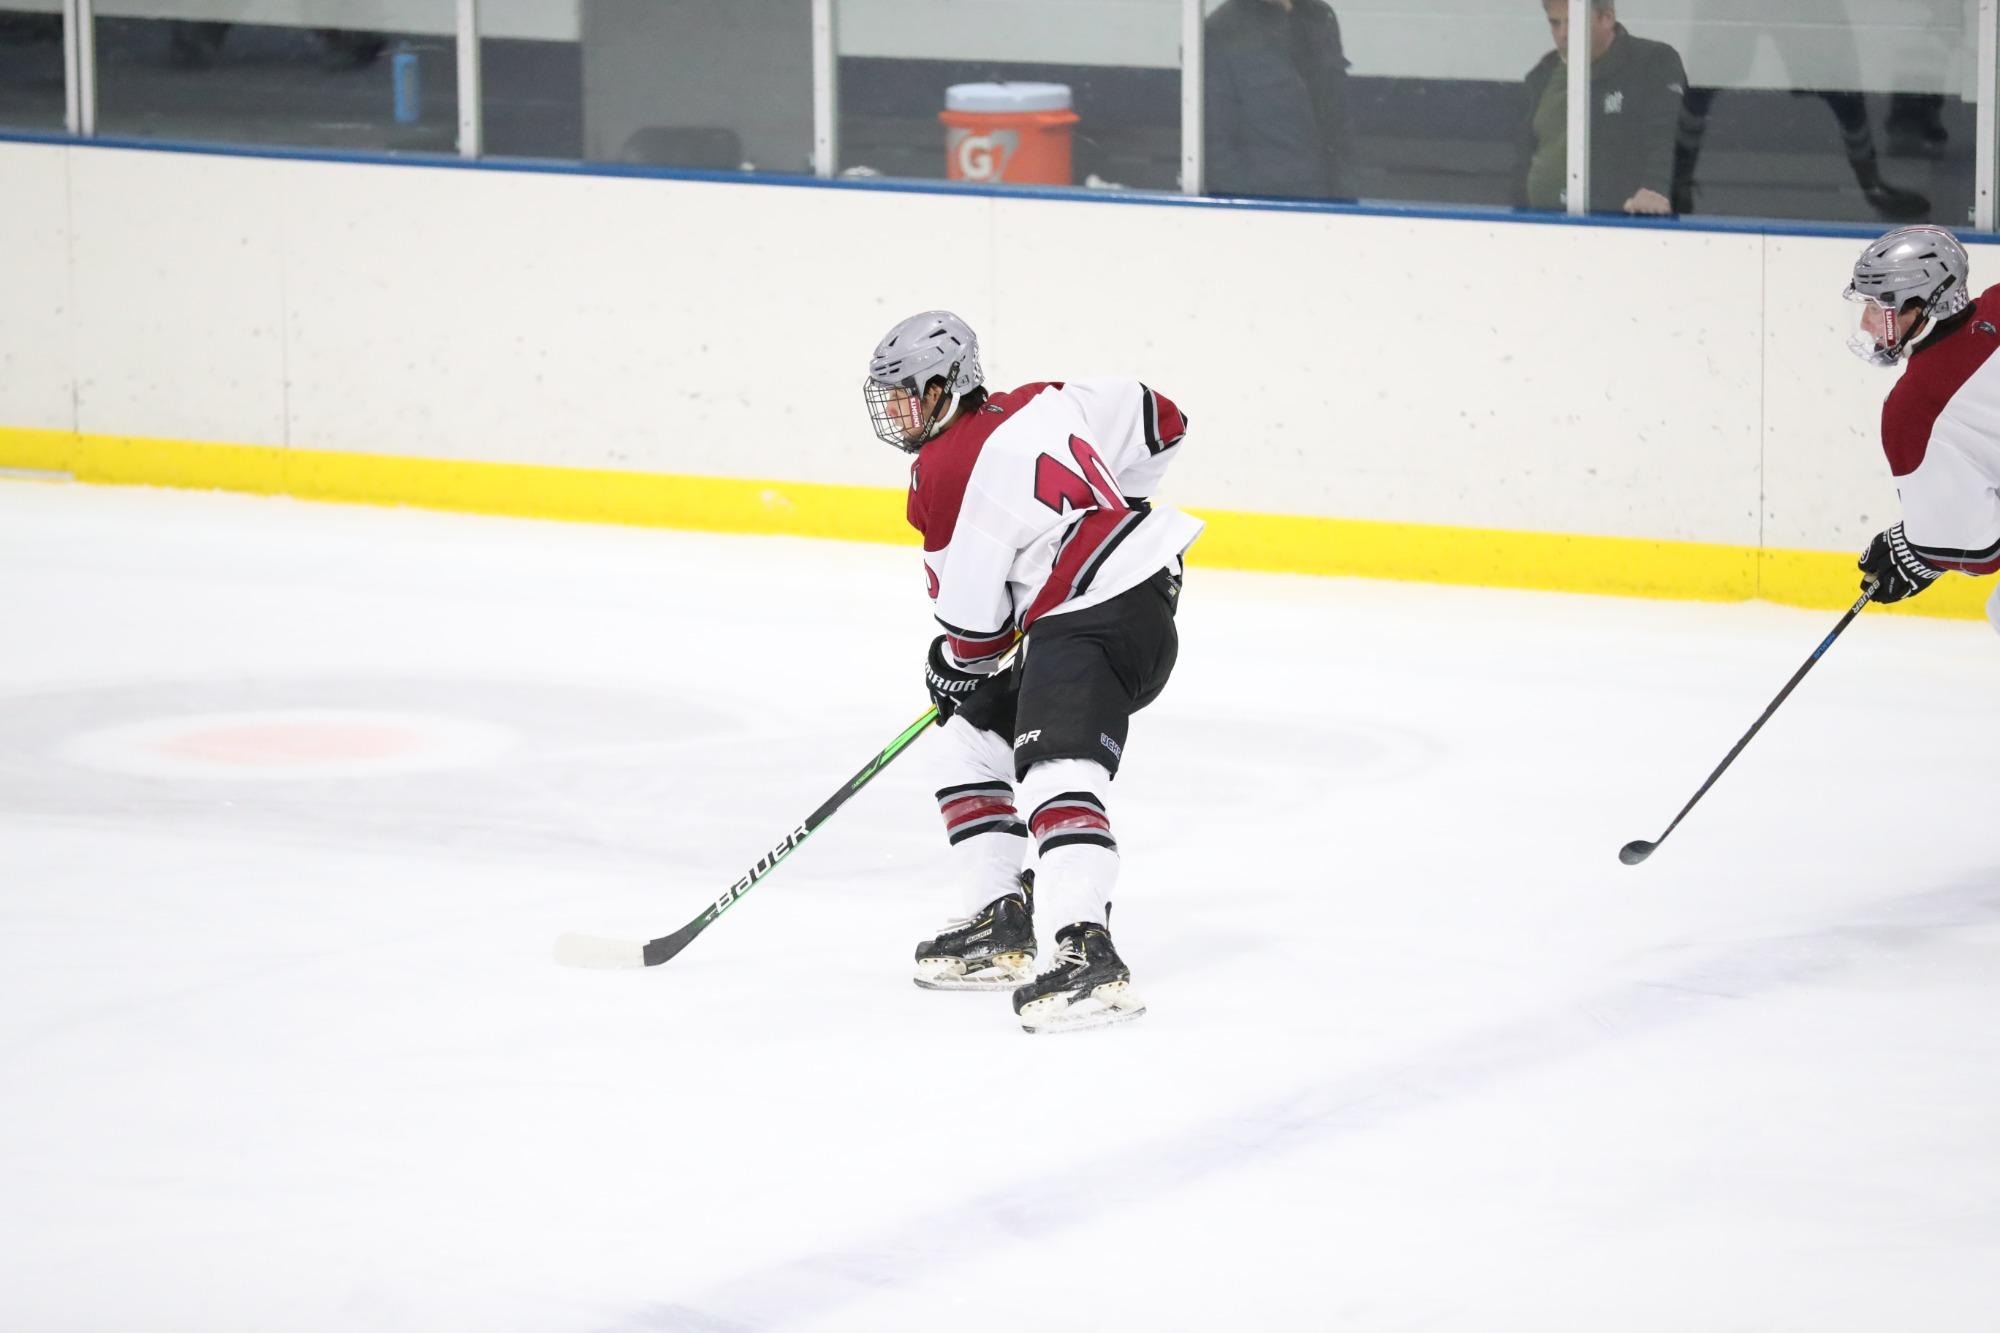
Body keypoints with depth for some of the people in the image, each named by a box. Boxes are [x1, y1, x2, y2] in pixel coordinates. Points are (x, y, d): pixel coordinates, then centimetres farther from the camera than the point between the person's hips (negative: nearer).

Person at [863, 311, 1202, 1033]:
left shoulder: (949, 473, -13)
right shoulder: (1039, 403, 10)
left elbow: (975, 628, -10)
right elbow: (1158, 423, 17)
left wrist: (954, 669, 13)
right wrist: (1101, 510, 28)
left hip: (1097, 619, -11)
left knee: (1053, 774, -26)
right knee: (973, 743, 18)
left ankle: (1088, 954, -41)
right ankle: (999, 924, 18)